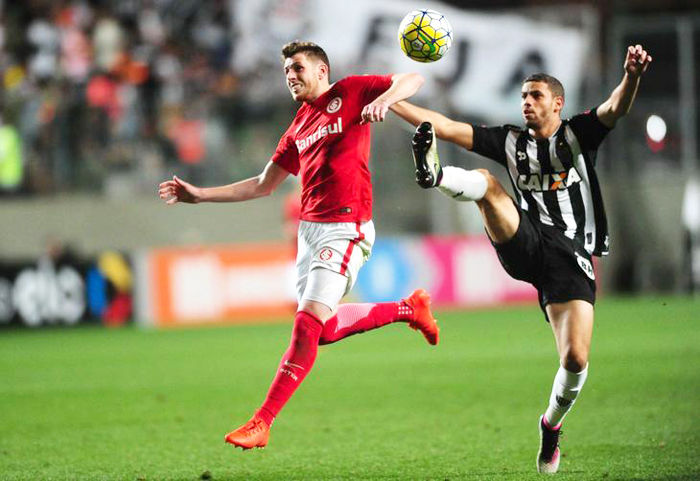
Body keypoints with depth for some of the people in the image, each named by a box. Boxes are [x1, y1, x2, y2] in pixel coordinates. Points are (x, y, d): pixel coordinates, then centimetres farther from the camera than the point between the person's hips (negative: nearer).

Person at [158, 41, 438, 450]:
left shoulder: (350, 92, 2)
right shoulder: (299, 127, 19)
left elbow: (412, 80, -5)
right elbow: (263, 185, 24)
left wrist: (383, 100, -26)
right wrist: (200, 195, 20)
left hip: (346, 229, -8)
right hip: (309, 228, 8)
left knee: (308, 324, -15)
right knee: (325, 330, 12)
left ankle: (262, 423, -17)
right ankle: (408, 309, 32)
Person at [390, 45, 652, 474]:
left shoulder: (578, 134, 9)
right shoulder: (511, 141, 16)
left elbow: (616, 109, -10)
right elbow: (446, 127, 12)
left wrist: (632, 77, -33)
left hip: (571, 257, -2)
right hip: (524, 245, 2)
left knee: (576, 359, -13)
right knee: (486, 182, -21)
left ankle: (553, 423, 15)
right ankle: (434, 174, -54)